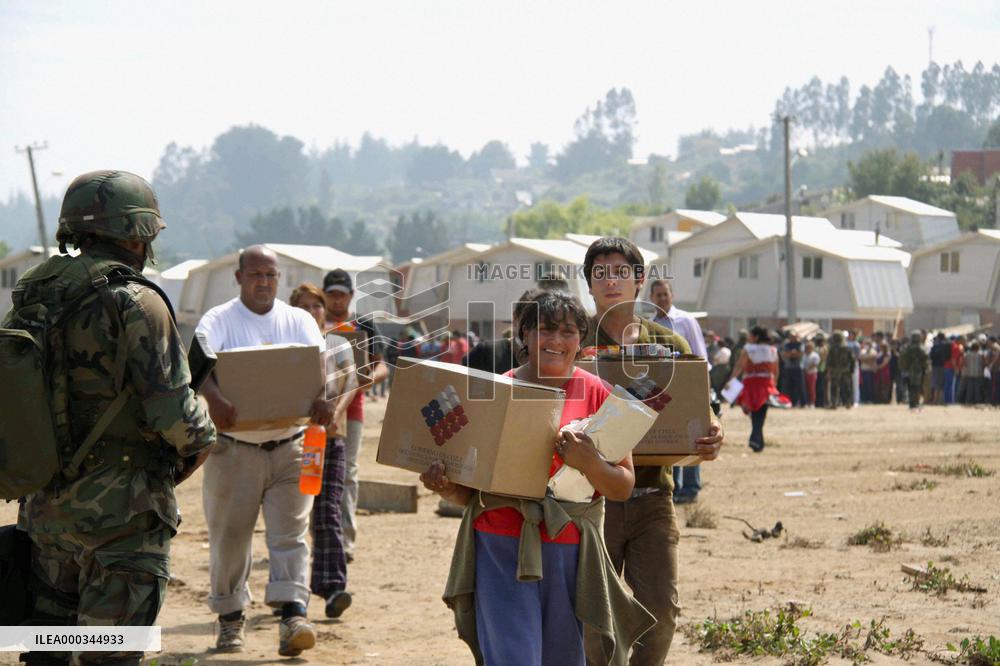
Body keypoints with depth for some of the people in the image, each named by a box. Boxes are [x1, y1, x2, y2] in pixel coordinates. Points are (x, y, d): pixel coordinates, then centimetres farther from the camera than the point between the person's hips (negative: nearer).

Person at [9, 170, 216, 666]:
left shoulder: (28, 300, 8)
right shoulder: (136, 304, -13)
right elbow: (173, 411, -17)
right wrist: (200, 441, 4)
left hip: (45, 508, 7)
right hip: (120, 511, -6)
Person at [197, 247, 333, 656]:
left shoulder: (299, 321, 9)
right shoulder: (218, 321, 0)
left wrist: (322, 399, -27)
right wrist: (215, 400, -39)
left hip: (290, 448, 2)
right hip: (234, 449, -1)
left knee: (290, 534, -6)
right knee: (229, 537, 7)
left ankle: (292, 617, -13)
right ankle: (230, 618, 21)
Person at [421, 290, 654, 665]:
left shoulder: (597, 394, 4)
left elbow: (623, 488, 2)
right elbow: (468, 490, 9)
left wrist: (589, 463, -17)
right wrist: (443, 487, -13)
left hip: (568, 550, 1)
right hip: (501, 549, -1)